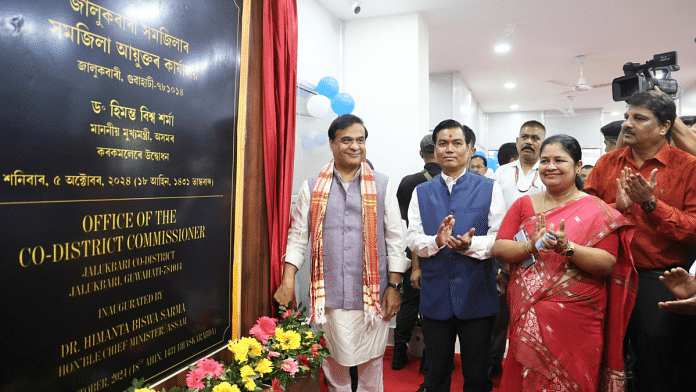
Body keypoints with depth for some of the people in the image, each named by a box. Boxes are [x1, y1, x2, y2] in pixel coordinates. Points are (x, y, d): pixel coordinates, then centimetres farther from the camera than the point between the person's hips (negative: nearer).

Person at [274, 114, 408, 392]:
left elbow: (395, 239, 4)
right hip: (329, 295, 1)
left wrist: (394, 286, 0)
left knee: (371, 360, 9)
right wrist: (288, 280, -2)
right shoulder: (313, 188, 6)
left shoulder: (383, 186, 4)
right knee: (334, 361, 10)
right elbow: (297, 236, 7)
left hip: (372, 295, 0)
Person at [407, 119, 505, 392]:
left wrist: (470, 244, -25)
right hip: (435, 295, 2)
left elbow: (499, 238, -6)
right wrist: (436, 241, -20)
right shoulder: (421, 192, 7)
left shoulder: (489, 189, 1)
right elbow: (412, 239, 0)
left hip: (477, 295, -1)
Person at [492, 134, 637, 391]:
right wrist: (531, 246, -19)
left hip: (576, 324, -2)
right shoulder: (524, 204, 6)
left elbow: (608, 264, -10)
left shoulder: (598, 212, -1)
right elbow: (498, 249, -3)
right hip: (528, 319, 3)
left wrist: (567, 248, -24)